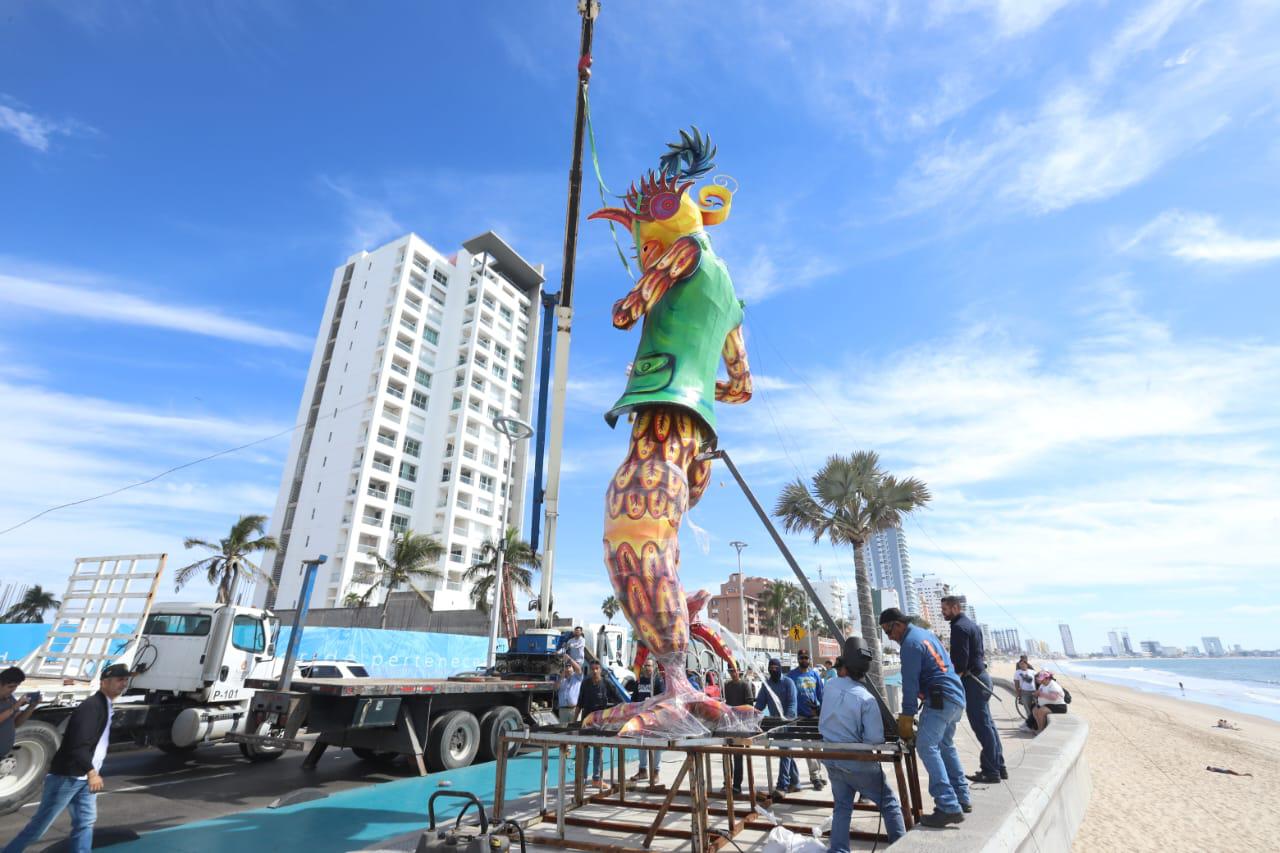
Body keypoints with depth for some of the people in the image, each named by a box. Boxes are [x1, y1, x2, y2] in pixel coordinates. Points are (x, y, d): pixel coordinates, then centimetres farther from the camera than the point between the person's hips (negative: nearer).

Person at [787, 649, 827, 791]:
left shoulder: (814, 674, 4)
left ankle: (817, 774, 23)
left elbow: (821, 693, 7)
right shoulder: (791, 675, -4)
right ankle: (815, 776, 5)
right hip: (801, 716, -3)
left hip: (816, 715, 3)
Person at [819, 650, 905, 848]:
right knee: (889, 803, 15)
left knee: (842, 807, 16)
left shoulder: (830, 686, -6)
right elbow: (875, 738, -21)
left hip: (831, 759, 4)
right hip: (857, 760, -4)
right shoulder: (866, 698, -19)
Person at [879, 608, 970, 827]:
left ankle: (949, 807, -20)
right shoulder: (924, 633, 16)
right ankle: (961, 799, 30)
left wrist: (907, 718, -10)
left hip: (941, 700, -11)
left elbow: (910, 684, -15)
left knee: (926, 746, -16)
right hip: (956, 697, 11)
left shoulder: (910, 644, -14)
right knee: (945, 746, 22)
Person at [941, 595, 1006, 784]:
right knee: (988, 724, 15)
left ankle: (991, 771, 2)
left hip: (972, 679, -10)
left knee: (982, 726, -4)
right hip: (982, 676, 10)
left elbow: (961, 659, -21)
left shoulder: (959, 627, -16)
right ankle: (999, 767, 22)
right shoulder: (972, 624, 15)